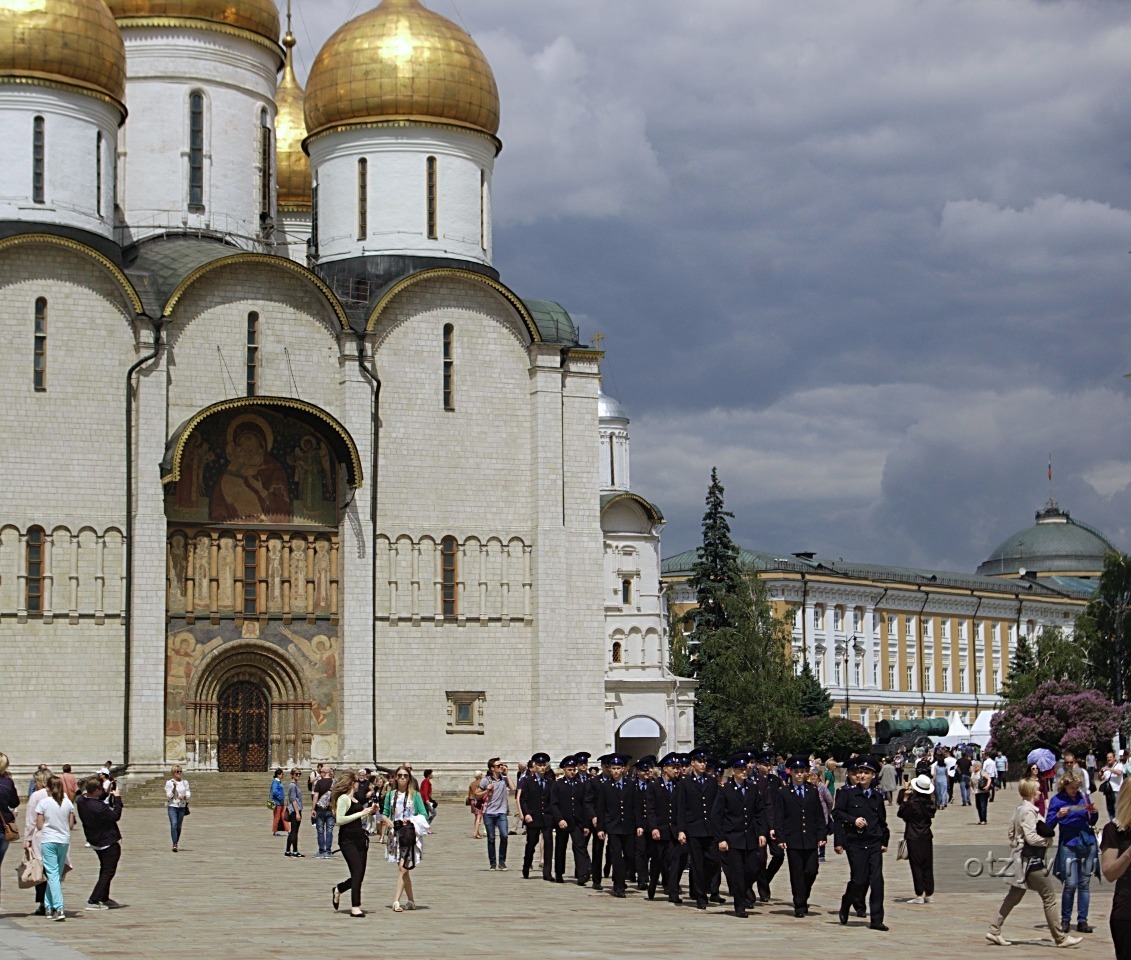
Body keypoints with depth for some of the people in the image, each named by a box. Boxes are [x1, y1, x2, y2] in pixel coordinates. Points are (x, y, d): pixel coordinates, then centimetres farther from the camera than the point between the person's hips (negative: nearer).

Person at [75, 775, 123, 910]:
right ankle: (93, 901, -4)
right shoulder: (98, 807, -33)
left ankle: (104, 898, 34)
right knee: (108, 871, 1)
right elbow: (115, 816, -21)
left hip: (95, 842, 9)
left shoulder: (82, 801, -6)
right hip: (109, 843, -9)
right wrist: (117, 799, -13)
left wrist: (108, 794, 0)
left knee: (104, 869, 25)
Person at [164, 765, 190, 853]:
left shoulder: (185, 782, 7)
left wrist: (184, 796, -16)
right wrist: (174, 787, -20)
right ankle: (174, 845, -21)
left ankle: (176, 844, 20)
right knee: (173, 825, -17)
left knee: (179, 826, 7)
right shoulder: (169, 783, -3)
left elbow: (188, 793, 6)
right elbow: (169, 796, -6)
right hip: (172, 806, -4)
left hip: (182, 806, 4)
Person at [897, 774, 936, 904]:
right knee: (927, 866, 11)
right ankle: (929, 894, 13)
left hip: (913, 838, -5)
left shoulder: (912, 803, -16)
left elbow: (902, 814, -7)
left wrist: (905, 798, -2)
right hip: (927, 836, 5)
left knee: (916, 865, -1)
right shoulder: (930, 802, -1)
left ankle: (919, 895, -2)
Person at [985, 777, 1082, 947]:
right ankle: (1060, 938, 3)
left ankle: (994, 930, 14)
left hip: (1023, 859, 10)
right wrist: (1048, 839, -8)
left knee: (1014, 897, 14)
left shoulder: (1020, 809, 12)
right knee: (1049, 897, -2)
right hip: (1031, 859, -10)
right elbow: (1031, 837, -22)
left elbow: (1011, 832, 18)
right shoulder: (1029, 811, -17)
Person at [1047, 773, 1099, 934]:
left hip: (1088, 843, 4)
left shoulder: (1084, 797, 9)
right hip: (1069, 844, -3)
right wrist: (1058, 816, -20)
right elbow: (1048, 824, -3)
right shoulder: (1057, 800, -1)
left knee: (1085, 883, 4)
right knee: (1071, 883, -10)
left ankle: (1082, 921, 9)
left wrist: (1094, 812, -2)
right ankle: (1065, 920, 3)